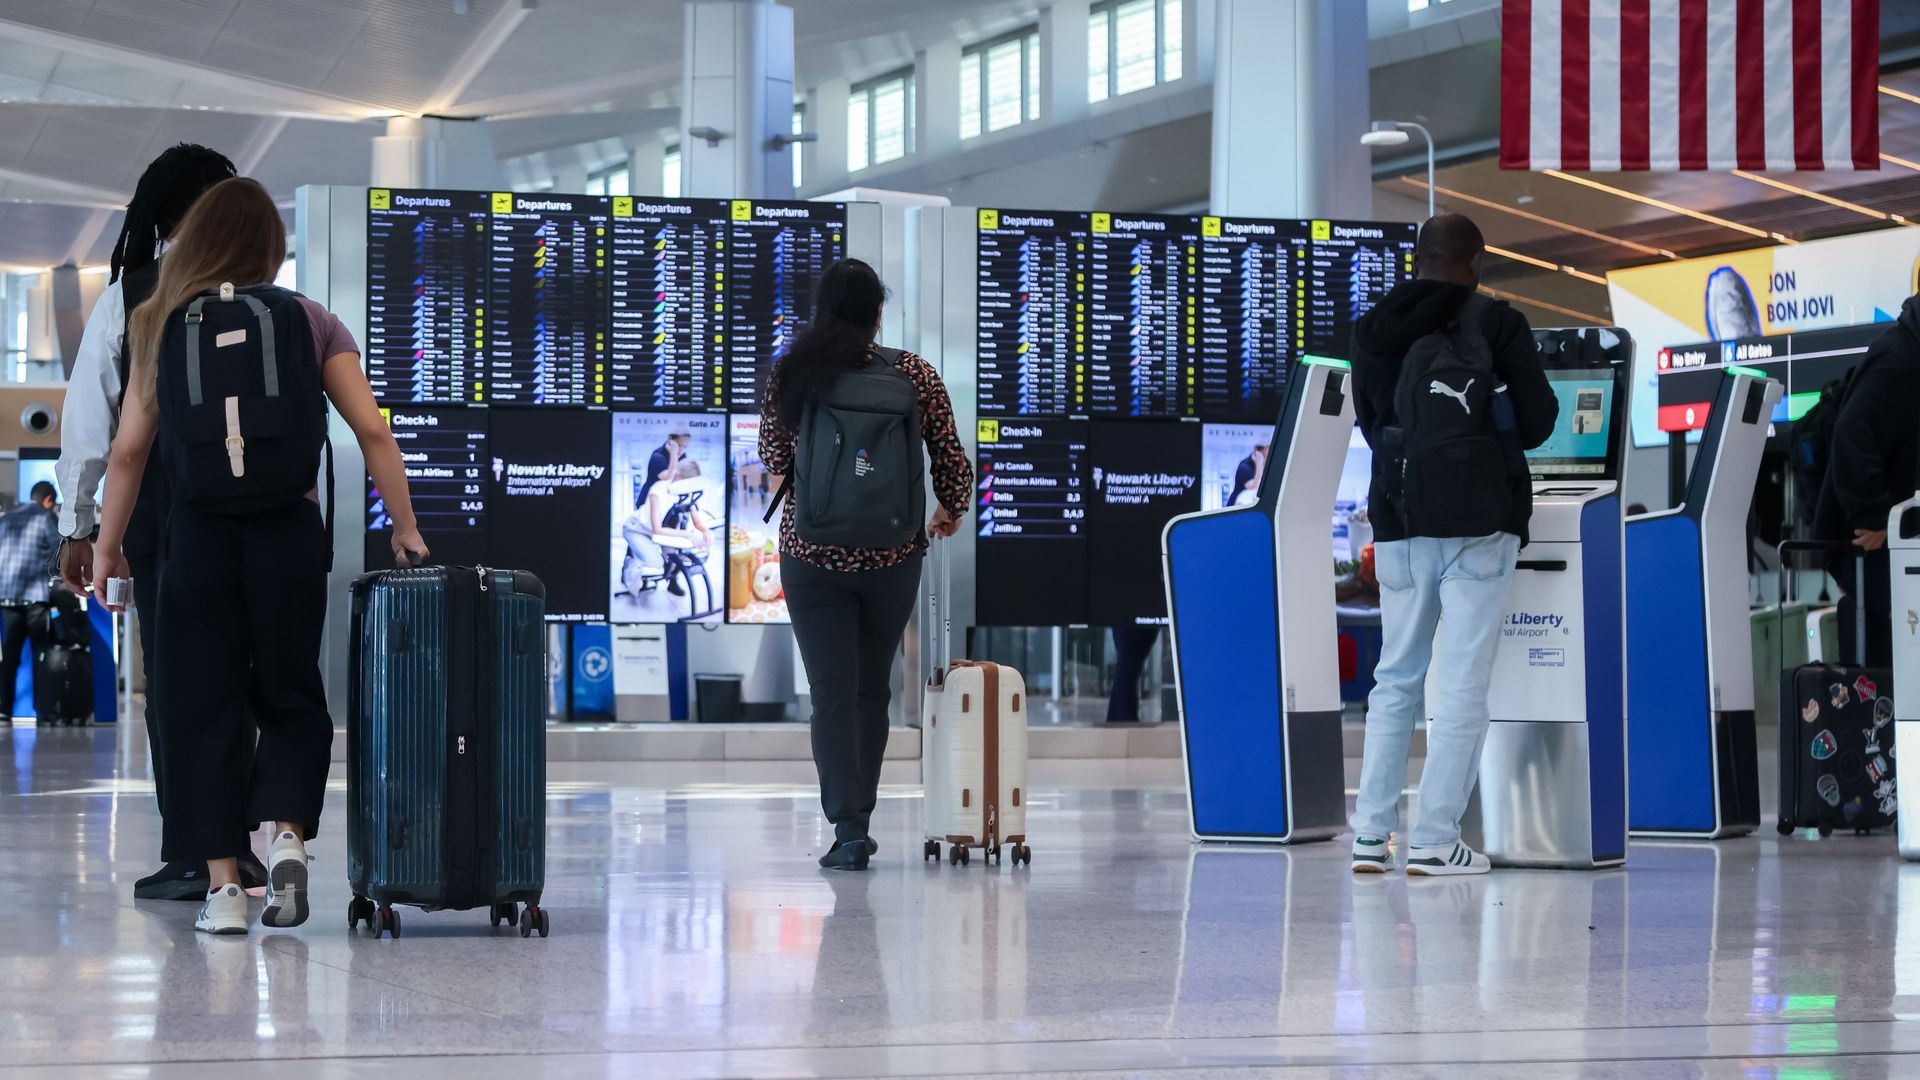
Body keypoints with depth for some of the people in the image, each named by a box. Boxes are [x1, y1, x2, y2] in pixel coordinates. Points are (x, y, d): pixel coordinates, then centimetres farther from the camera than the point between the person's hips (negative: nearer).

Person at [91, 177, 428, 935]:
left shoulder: (163, 327, 4)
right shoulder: (312, 323, 3)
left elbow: (130, 450, 1)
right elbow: (372, 433, -3)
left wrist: (107, 545, 10)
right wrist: (405, 529, 3)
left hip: (199, 532, 0)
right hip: (289, 531, 0)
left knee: (204, 705, 6)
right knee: (290, 695, 14)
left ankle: (222, 886, 2)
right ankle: (287, 832, -9)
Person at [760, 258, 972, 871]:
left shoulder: (789, 376, -4)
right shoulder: (912, 374, -5)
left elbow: (774, 461, 6)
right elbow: (951, 458, -2)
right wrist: (951, 510, 18)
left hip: (812, 554, -1)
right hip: (891, 555, 1)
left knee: (832, 692, 0)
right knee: (872, 689, 16)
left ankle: (848, 827, -12)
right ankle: (858, 818, 23)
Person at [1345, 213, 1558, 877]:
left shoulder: (1373, 331, 5)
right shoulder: (1498, 327, -7)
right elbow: (1537, 421, -5)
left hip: (1398, 525, 4)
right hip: (1480, 528, -4)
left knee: (1396, 678, 13)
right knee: (1462, 683, -1)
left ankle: (1370, 834, 9)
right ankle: (1435, 840, -3)